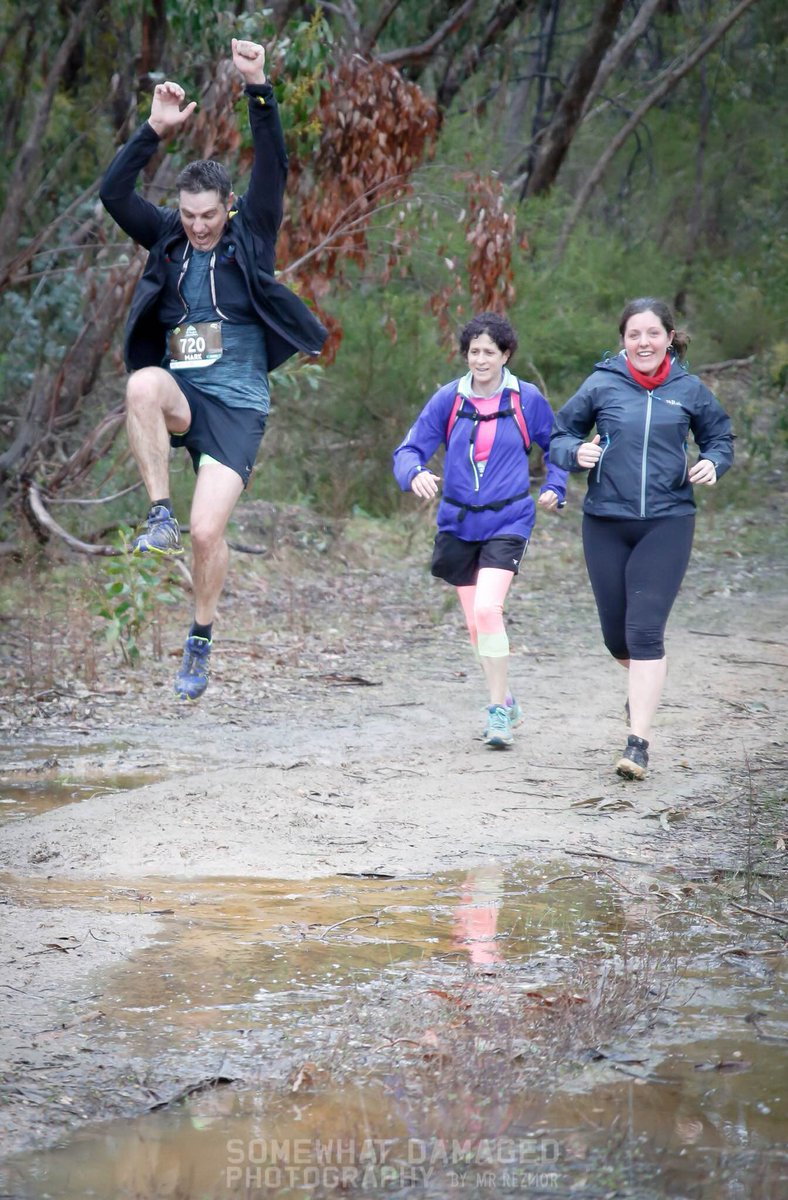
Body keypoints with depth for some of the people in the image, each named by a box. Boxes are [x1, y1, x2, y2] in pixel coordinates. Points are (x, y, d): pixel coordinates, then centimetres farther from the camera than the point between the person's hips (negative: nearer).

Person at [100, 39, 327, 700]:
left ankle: (201, 638, 12)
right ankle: (161, 517, -26)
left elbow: (273, 169, -9)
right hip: (181, 397, 2)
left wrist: (259, 89, -18)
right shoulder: (167, 239, 9)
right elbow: (114, 192, -2)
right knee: (143, 383, -36)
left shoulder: (251, 236, 4)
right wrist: (156, 130, -11)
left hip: (236, 405, -2)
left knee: (208, 530, -12)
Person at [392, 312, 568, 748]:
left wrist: (555, 488, -1)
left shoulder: (527, 400, -2)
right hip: (458, 523, 3)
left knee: (487, 609, -21)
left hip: (507, 522, -3)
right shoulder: (448, 399, 0)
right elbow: (409, 450, -2)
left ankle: (497, 711, -13)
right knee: (477, 624, 11)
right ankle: (504, 700, 31)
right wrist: (415, 474, -23)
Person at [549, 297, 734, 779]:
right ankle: (646, 677, 45)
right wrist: (577, 453, -15)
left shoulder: (688, 390, 1)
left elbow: (720, 436, 16)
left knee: (645, 631, -12)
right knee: (617, 636, 9)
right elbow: (559, 436, 7)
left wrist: (713, 463, -4)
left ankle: (639, 742, -8)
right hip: (606, 524, 2)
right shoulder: (602, 385, -1)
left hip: (667, 523, -1)